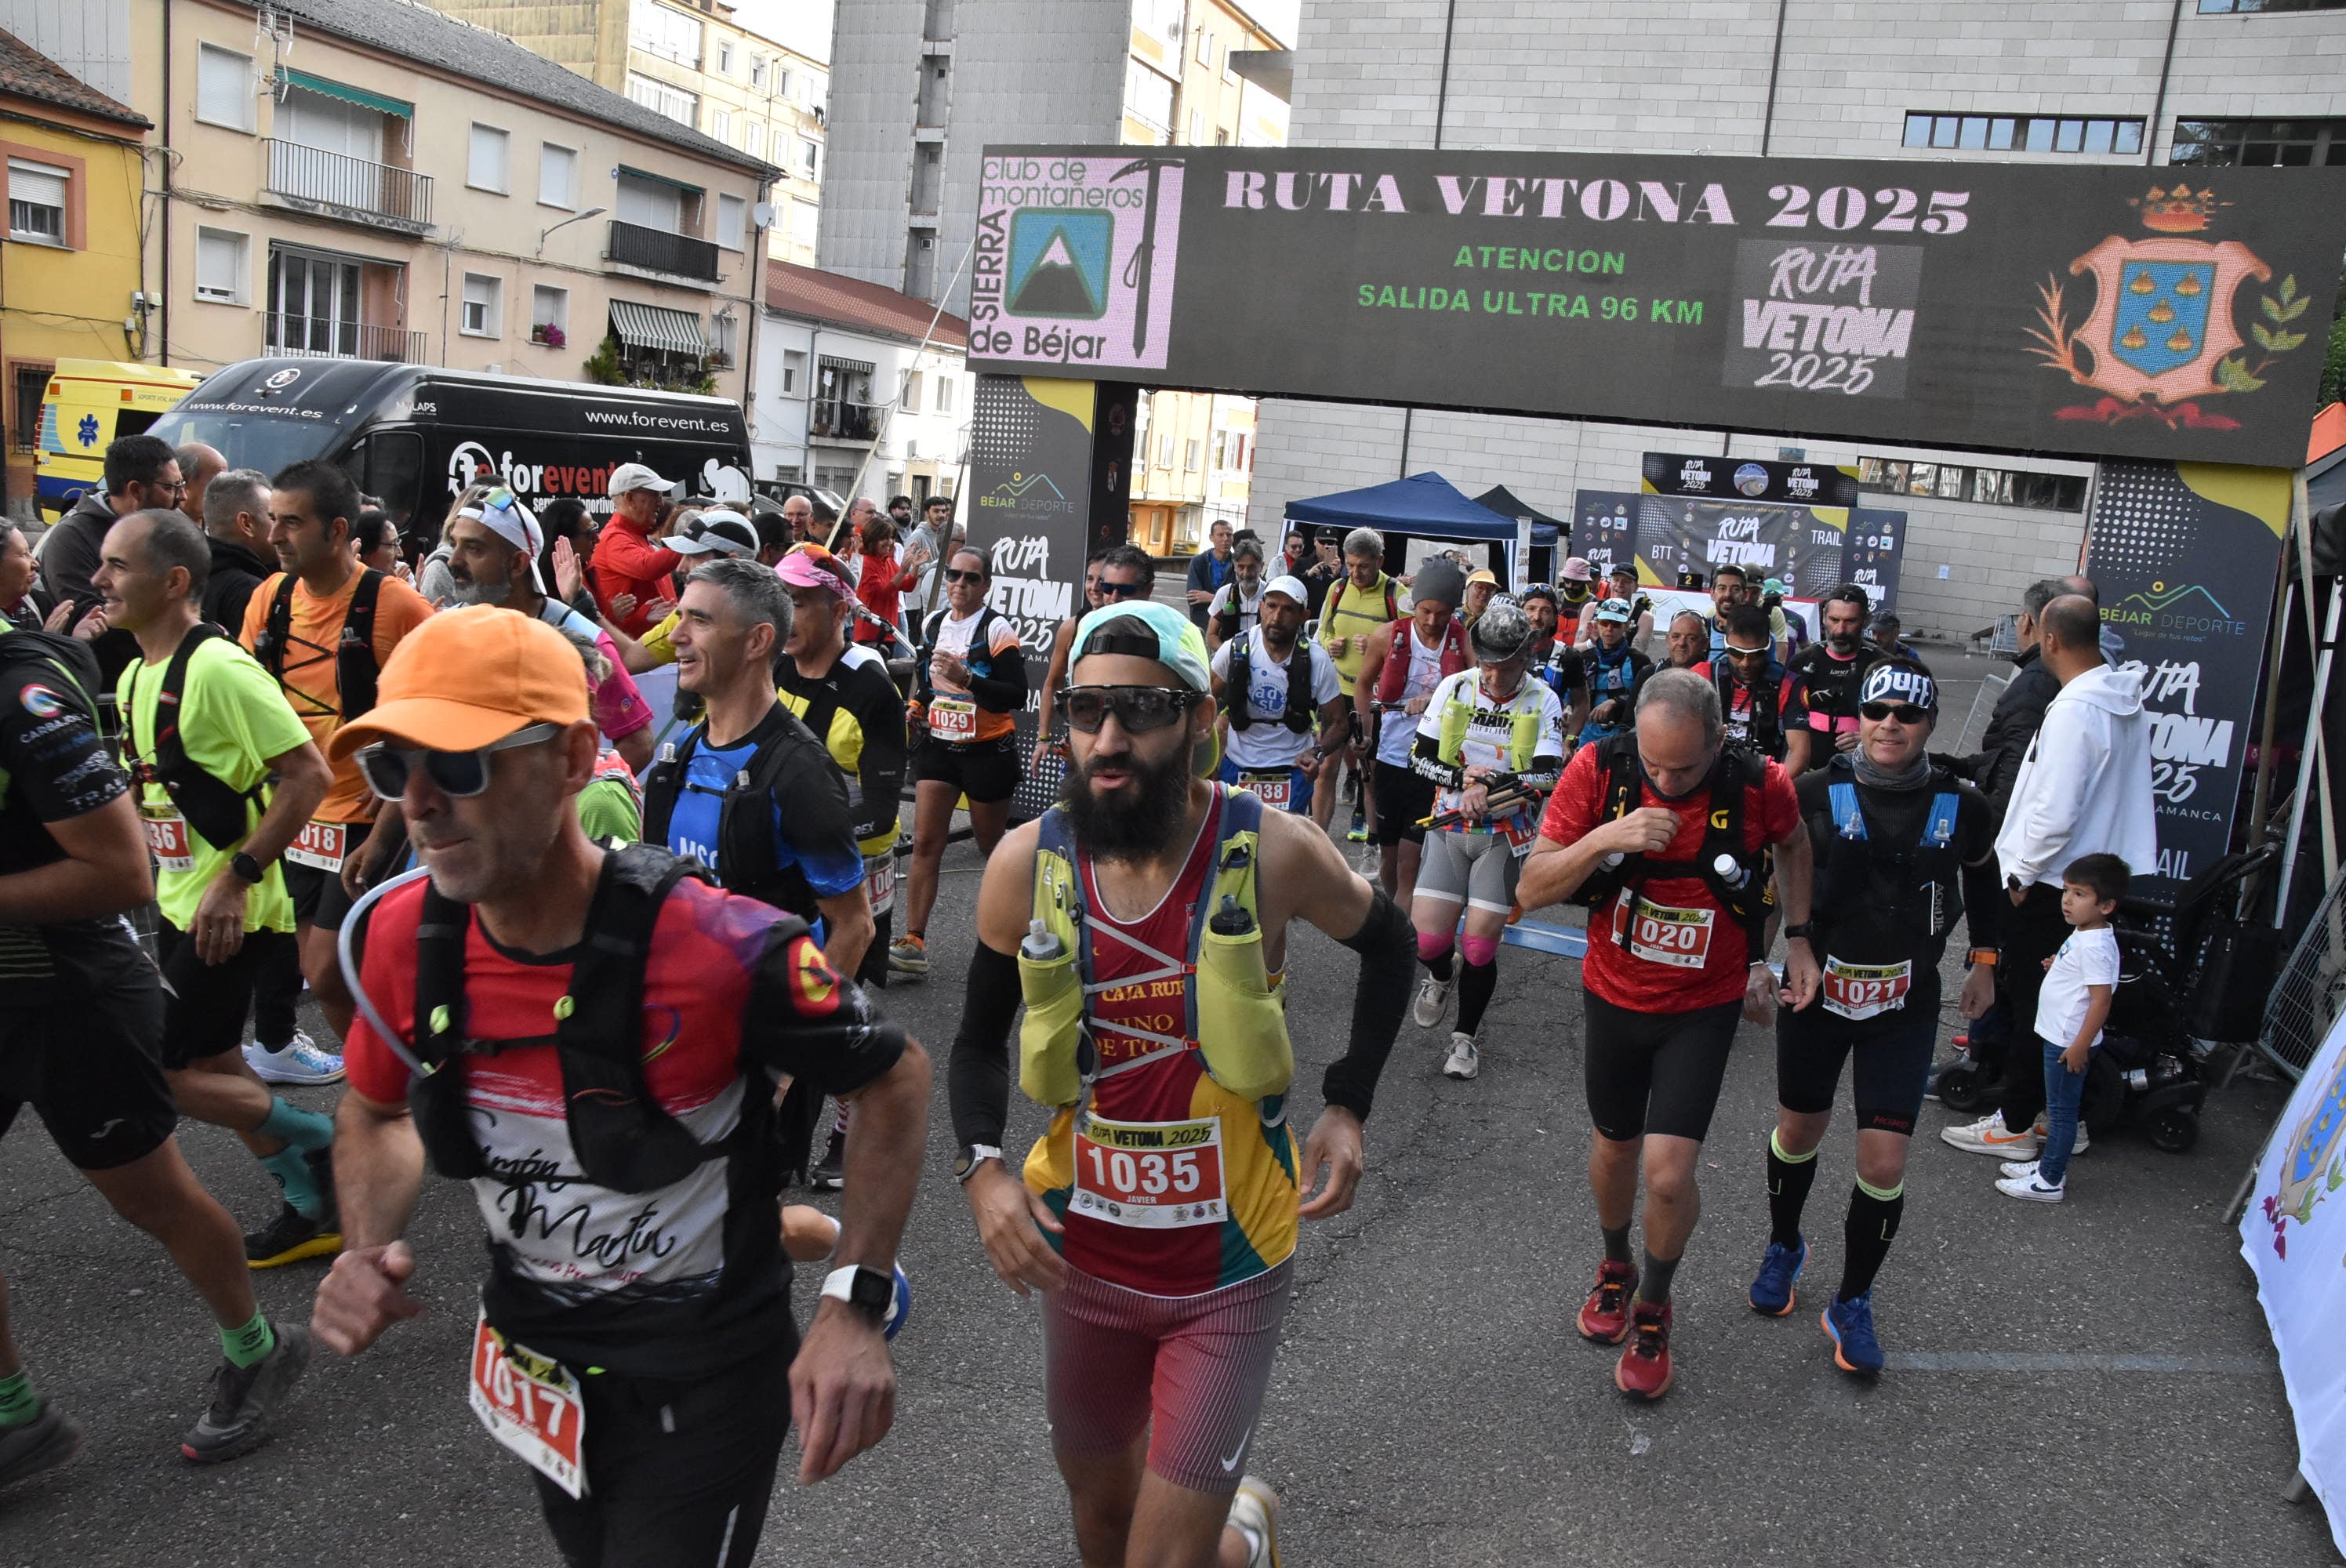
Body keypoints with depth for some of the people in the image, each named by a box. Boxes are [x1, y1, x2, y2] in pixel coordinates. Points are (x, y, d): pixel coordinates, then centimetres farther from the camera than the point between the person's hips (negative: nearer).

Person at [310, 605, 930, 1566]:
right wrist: (370, 1249, -13)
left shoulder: (723, 952, -30)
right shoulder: (402, 936, -13)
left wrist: (855, 1307, -22)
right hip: (532, 1357, 6)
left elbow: (893, 1080, -15)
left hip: (704, 1375, -6)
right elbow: (378, 1111, 7)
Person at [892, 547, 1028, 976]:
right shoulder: (933, 624, 8)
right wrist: (916, 708, 8)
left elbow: (1016, 696, -19)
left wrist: (966, 678, -30)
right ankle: (914, 942, -6)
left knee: (991, 845, 10)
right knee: (925, 843, -5)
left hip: (988, 751, -5)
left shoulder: (997, 629, -11)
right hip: (938, 746, 5)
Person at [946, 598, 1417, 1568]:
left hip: (1229, 1274, -3)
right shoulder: (1028, 862, -11)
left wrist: (1347, 1106, -4)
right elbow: (980, 1038, 4)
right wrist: (981, 1168, -13)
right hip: (1083, 1261, 3)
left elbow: (1389, 948, 4)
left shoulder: (1275, 852, -16)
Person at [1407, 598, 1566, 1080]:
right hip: (1450, 826, 2)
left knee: (1480, 944, -4)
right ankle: (1439, 978, 31)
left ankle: (1465, 1036, 19)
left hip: (1506, 836, -2)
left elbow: (1549, 777, -13)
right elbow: (1420, 757, 1)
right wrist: (1462, 778, -17)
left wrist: (1494, 783, -29)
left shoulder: (1543, 701, -6)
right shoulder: (1454, 688, -1)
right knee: (1427, 936, -6)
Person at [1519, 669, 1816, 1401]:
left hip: (1704, 1007, -1)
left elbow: (1793, 846, 8)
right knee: (1615, 1148, 18)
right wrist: (1604, 838, -33)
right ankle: (1615, 1267, 49)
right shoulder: (1599, 770, -19)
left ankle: (1652, 1309, 21)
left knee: (1668, 1172, -9)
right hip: (1614, 994, 2)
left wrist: (1798, 937, 0)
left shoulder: (1761, 785, -18)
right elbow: (1531, 890, -18)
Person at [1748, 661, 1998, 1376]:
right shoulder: (1816, 793, -12)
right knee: (1799, 1131, 17)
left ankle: (1852, 1304, 19)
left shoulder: (1960, 805, -5)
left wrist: (1984, 962, 16)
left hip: (1906, 1002, 1)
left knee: (1884, 1165, -3)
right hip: (1816, 988, 0)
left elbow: (1983, 879, 14)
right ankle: (1783, 1247, 46)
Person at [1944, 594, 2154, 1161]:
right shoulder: (2128, 700, 6)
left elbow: (2055, 811, -26)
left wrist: (2023, 874, -13)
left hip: (2050, 882, -9)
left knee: (2033, 1005, 2)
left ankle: (2015, 1125, 13)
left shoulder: (2073, 710, -23)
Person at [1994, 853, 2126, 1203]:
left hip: (2069, 1043, -10)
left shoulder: (2095, 947, -24)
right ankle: (2049, 1163, 32)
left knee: (2061, 1110, 0)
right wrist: (2058, 967, 6)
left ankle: (2050, 1181, 8)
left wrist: (2080, 1046, -23)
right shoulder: (2082, 935, 6)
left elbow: (2101, 1000, -25)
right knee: (2058, 1108, 20)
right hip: (2058, 1037, 10)